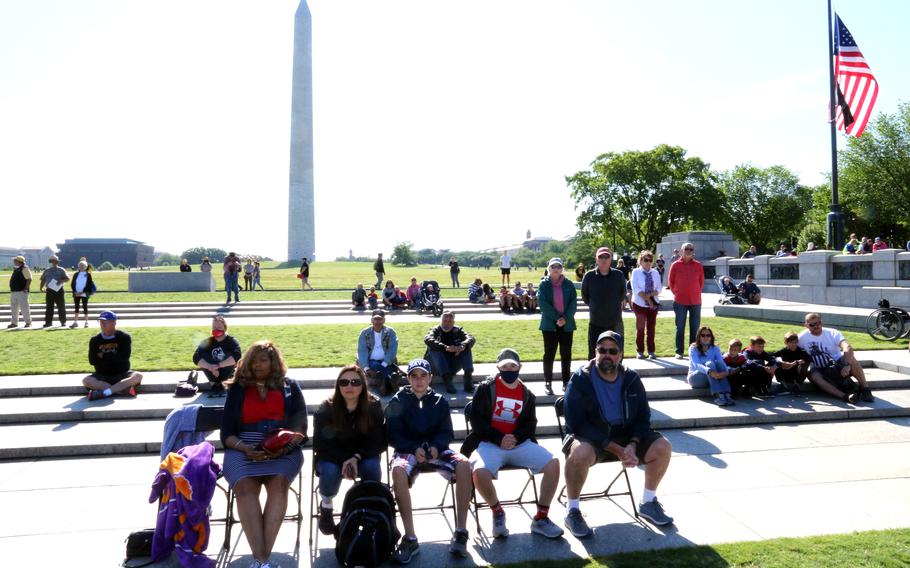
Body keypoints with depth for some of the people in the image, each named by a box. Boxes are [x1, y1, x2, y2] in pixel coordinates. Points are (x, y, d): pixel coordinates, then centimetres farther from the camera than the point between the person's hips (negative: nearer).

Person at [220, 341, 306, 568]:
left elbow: (300, 426, 7)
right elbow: (226, 432, 9)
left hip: (282, 449, 0)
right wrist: (245, 448, -11)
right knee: (245, 486, -31)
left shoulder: (289, 387, 14)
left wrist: (283, 446, -13)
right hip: (243, 449, 1)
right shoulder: (237, 389, 15)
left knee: (279, 482, -32)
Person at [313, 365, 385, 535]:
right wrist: (344, 460, -26)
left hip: (363, 456, 1)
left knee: (373, 468, -31)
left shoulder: (373, 406, -11)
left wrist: (356, 457, -26)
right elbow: (321, 443, -12)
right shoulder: (326, 409, -12)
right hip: (332, 457, -1)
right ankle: (326, 505, 1)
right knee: (330, 472, -33)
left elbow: (377, 441, -10)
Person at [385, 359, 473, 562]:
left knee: (464, 465, -29)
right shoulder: (397, 402, 4)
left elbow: (447, 432, 7)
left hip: (436, 449, 2)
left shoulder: (440, 401, 11)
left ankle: (461, 531, -22)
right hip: (407, 450, -2)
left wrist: (435, 447, -16)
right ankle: (410, 538, -32)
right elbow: (393, 435, -1)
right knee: (398, 470, -38)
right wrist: (415, 449, -19)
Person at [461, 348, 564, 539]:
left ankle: (541, 518, -4)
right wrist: (499, 439, -14)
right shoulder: (486, 388, 2)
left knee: (553, 463, -19)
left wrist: (516, 438, -11)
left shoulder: (527, 394, 13)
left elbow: (530, 424, 10)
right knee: (479, 472, -34)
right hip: (490, 442, -3)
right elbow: (476, 418, -3)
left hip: (519, 442, 3)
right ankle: (497, 513, -3)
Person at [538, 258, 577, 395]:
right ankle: (548, 382, 11)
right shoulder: (543, 284, 1)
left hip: (567, 324, 2)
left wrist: (566, 318, -15)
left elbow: (574, 302, -1)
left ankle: (566, 381, 16)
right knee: (549, 354, 2)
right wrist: (557, 317, -16)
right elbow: (542, 303, -10)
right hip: (549, 324, -2)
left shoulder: (568, 284, 5)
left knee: (566, 354, 6)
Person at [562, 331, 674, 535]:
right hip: (589, 437, -5)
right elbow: (577, 423, -19)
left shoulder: (632, 379, 1)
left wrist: (632, 445, -16)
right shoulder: (580, 380, -14)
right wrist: (616, 449, -25)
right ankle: (572, 511, -15)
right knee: (580, 453, -37)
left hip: (625, 436, 5)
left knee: (663, 447, -13)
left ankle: (648, 503, 11)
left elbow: (643, 417, 6)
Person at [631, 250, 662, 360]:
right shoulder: (636, 272, -2)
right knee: (640, 328, 3)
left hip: (653, 304, 3)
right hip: (640, 304, -3)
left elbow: (659, 288, 3)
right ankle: (640, 351, 11)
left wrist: (650, 294, -16)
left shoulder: (655, 273, 8)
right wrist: (646, 298, -17)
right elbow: (636, 289, -10)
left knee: (651, 328, 5)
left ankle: (651, 352, 11)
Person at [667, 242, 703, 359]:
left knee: (695, 327, 6)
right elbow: (670, 281, 6)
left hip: (695, 301, 2)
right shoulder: (675, 265, -1)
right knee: (680, 327, 3)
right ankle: (679, 352, 7)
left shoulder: (698, 265, 5)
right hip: (680, 301, -2)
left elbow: (701, 281, 13)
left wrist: (696, 292, 9)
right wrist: (676, 293, 5)